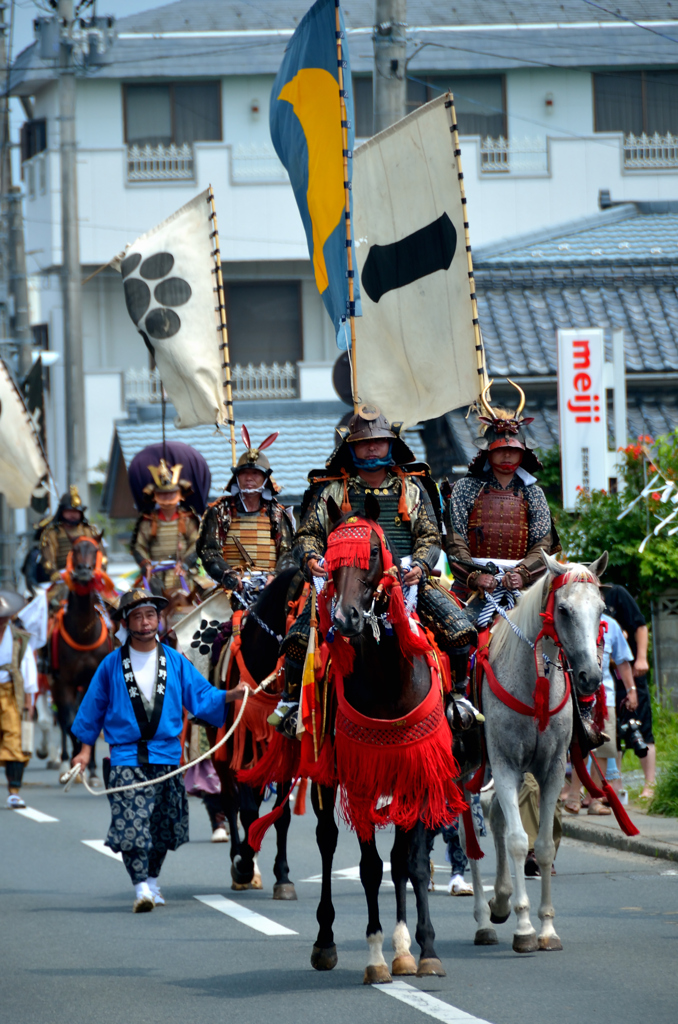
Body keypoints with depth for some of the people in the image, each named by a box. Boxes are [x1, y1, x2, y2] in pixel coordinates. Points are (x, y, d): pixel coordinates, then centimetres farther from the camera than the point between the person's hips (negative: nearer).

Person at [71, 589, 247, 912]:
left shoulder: (175, 662, 6)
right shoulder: (112, 665, 3)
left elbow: (200, 696, 4)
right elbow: (93, 708, 10)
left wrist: (231, 695, -13)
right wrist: (86, 749, 8)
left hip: (166, 755, 2)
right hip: (127, 757, -2)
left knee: (163, 825, 10)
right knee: (131, 822, -16)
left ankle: (152, 879, 29)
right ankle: (141, 887, -16)